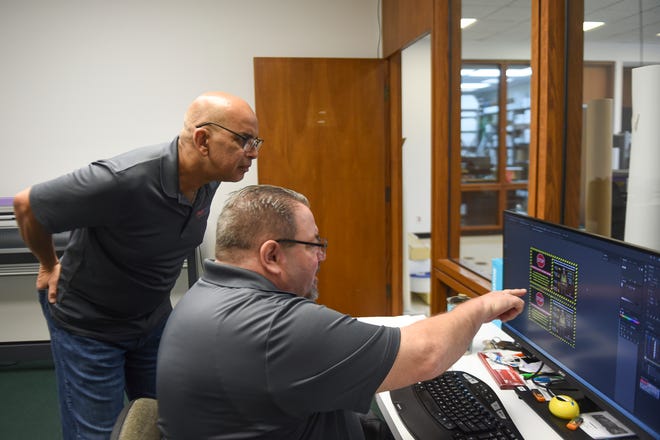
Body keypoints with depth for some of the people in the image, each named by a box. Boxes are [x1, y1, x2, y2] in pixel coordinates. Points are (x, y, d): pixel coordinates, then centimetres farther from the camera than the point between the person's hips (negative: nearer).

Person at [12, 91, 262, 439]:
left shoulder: (208, 179, -11)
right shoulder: (124, 180, -33)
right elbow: (27, 205, -19)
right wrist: (50, 267, -5)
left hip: (154, 316, 6)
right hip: (89, 324, -6)